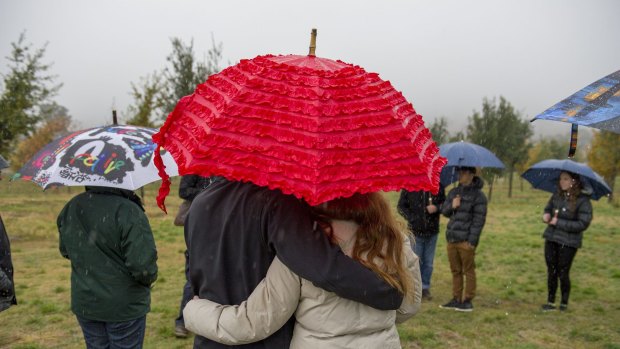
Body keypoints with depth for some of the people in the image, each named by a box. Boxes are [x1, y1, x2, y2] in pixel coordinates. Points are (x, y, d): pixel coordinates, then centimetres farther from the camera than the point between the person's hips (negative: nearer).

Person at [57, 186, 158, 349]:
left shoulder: (71, 208, -1)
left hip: (84, 305, 6)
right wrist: (150, 278, -6)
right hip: (124, 306, -6)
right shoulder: (128, 212, -24)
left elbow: (66, 251, 13)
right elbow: (142, 264, -27)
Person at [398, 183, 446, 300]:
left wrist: (437, 208, -14)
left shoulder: (438, 187, -1)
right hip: (415, 231, -2)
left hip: (432, 231, 2)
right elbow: (401, 206, -1)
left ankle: (425, 287, 23)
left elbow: (444, 203, 9)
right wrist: (411, 218, -13)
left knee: (429, 262, 10)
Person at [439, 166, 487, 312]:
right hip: (452, 239, 7)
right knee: (455, 271, 13)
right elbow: (444, 211, 17)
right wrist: (451, 206, -6)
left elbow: (479, 220, -11)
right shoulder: (453, 192, 13)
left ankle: (468, 300, 11)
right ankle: (456, 299, 22)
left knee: (468, 271, 2)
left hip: (466, 241, -6)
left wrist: (472, 240, -15)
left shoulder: (478, 195, -7)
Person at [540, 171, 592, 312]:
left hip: (568, 243, -5)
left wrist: (559, 222, -18)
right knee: (551, 272, 11)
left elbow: (583, 224, -16)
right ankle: (550, 301, 23)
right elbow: (548, 208, 20)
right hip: (551, 238, 5)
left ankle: (564, 303, 22)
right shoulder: (557, 195, 4)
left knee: (563, 273, 3)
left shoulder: (583, 200, -13)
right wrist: (546, 215, -4)